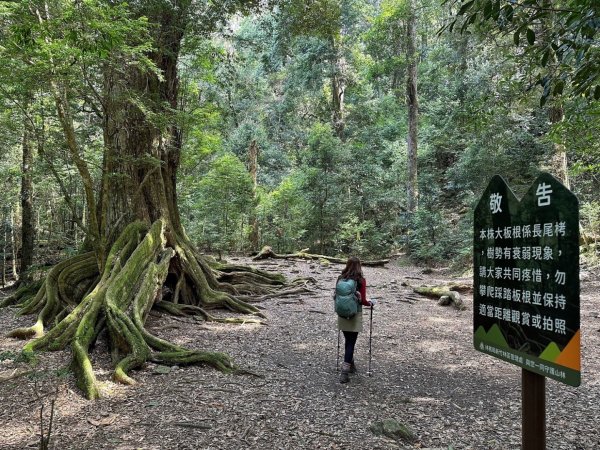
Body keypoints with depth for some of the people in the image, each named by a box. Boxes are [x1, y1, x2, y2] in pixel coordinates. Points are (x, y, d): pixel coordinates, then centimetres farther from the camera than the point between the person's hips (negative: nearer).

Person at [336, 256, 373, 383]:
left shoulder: (340, 279, 0)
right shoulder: (361, 280, -11)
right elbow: (362, 301, -11)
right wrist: (370, 303, 10)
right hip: (355, 314, -4)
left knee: (348, 341, 19)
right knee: (351, 343, 1)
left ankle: (350, 365, 32)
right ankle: (344, 372, -4)